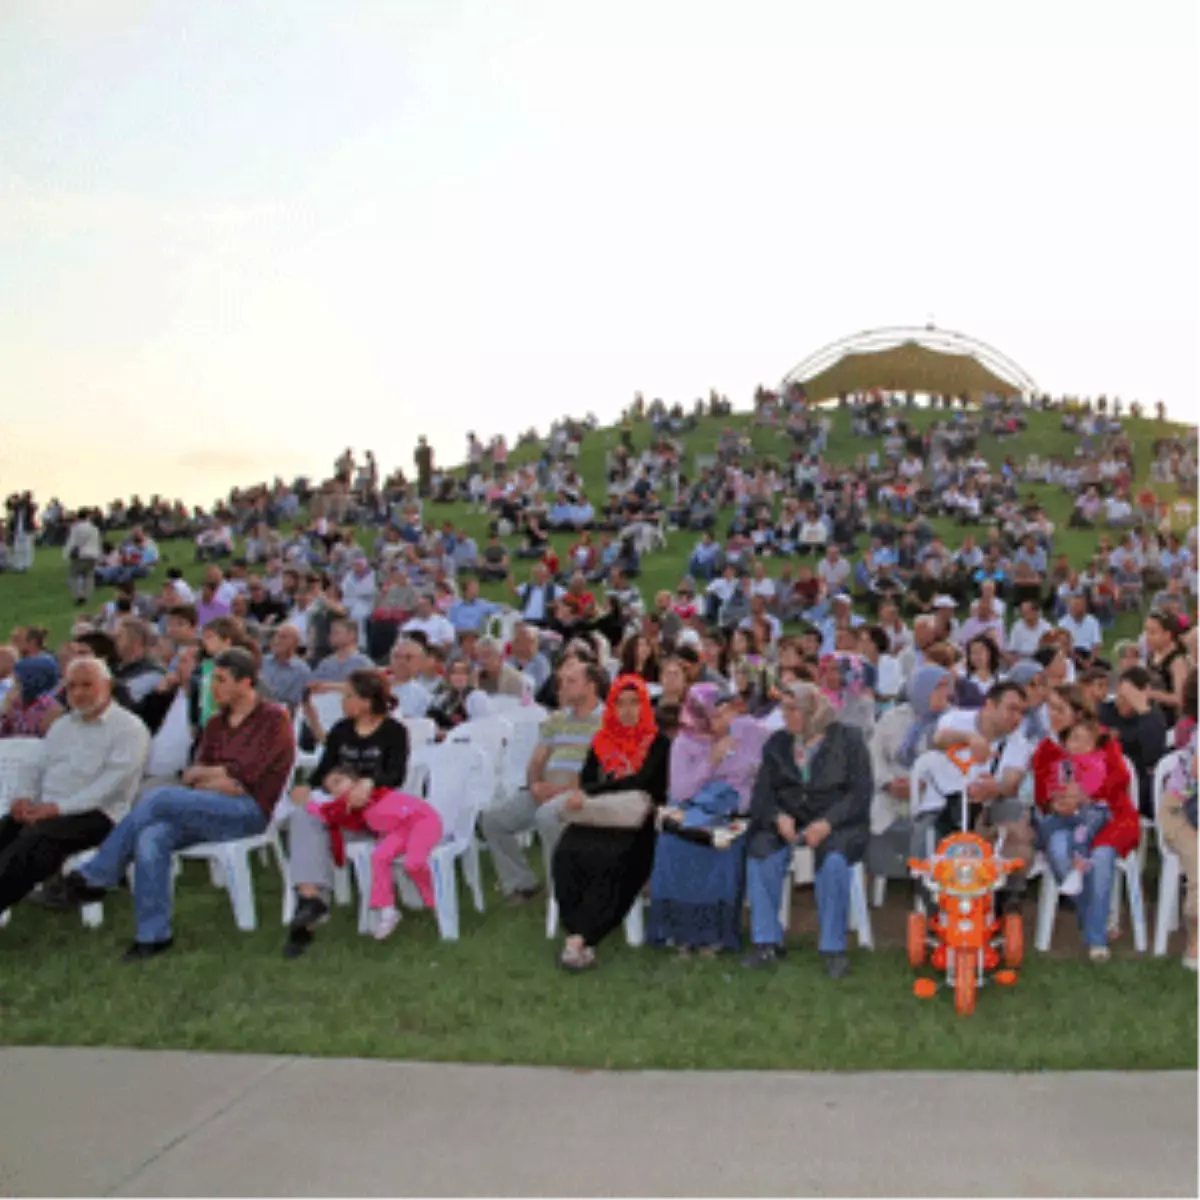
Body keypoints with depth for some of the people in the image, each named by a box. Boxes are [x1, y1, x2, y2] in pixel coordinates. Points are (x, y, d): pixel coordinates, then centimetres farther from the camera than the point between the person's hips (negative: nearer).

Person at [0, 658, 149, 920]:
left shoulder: (129, 728, -2)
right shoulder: (60, 726, 24)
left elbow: (111, 785, -13)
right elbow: (42, 772, 20)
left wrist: (58, 807, -21)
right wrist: (28, 800, -4)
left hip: (96, 815, -6)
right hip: (45, 810, 6)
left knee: (34, 839, -34)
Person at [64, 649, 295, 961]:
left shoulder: (273, 719, 1)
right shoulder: (216, 725, 22)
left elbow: (243, 774, -9)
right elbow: (194, 776, 13)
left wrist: (201, 775, 3)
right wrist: (220, 783, -7)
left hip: (249, 811, -7)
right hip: (210, 810, 7)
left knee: (160, 798, -25)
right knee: (151, 838, -25)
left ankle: (96, 877, -13)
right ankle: (154, 934, -22)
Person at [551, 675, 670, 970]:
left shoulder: (657, 743, 3)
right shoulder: (601, 741, 18)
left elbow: (641, 781, -11)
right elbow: (586, 780, 13)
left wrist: (591, 792, -17)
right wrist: (580, 797, -11)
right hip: (599, 816, 4)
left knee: (611, 858, -34)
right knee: (567, 851, -29)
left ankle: (579, 938, -32)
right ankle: (577, 933, -29)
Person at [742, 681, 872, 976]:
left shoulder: (848, 739, 1)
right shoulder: (777, 743, 13)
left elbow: (860, 793, -7)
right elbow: (762, 790, 7)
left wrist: (827, 823, -21)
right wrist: (778, 817, -15)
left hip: (837, 823, -3)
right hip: (788, 822, 3)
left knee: (833, 859, -35)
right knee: (759, 852, -26)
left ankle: (833, 947, -20)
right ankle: (767, 941, -15)